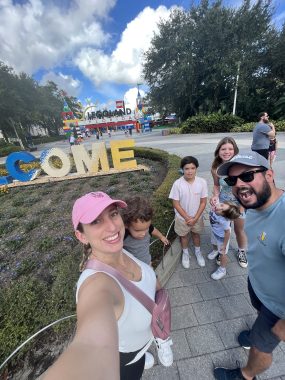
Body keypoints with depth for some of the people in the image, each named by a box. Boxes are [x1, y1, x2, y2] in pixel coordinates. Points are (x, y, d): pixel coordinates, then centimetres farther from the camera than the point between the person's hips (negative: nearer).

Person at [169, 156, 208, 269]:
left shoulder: (202, 182, -16)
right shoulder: (177, 184, -22)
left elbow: (203, 202, -9)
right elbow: (176, 204, -16)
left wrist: (195, 218, -13)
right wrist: (187, 218, -15)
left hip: (197, 217, 2)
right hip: (182, 218, -1)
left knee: (196, 234, 25)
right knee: (184, 236, 21)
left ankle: (198, 252, 52)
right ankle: (185, 254, 47)